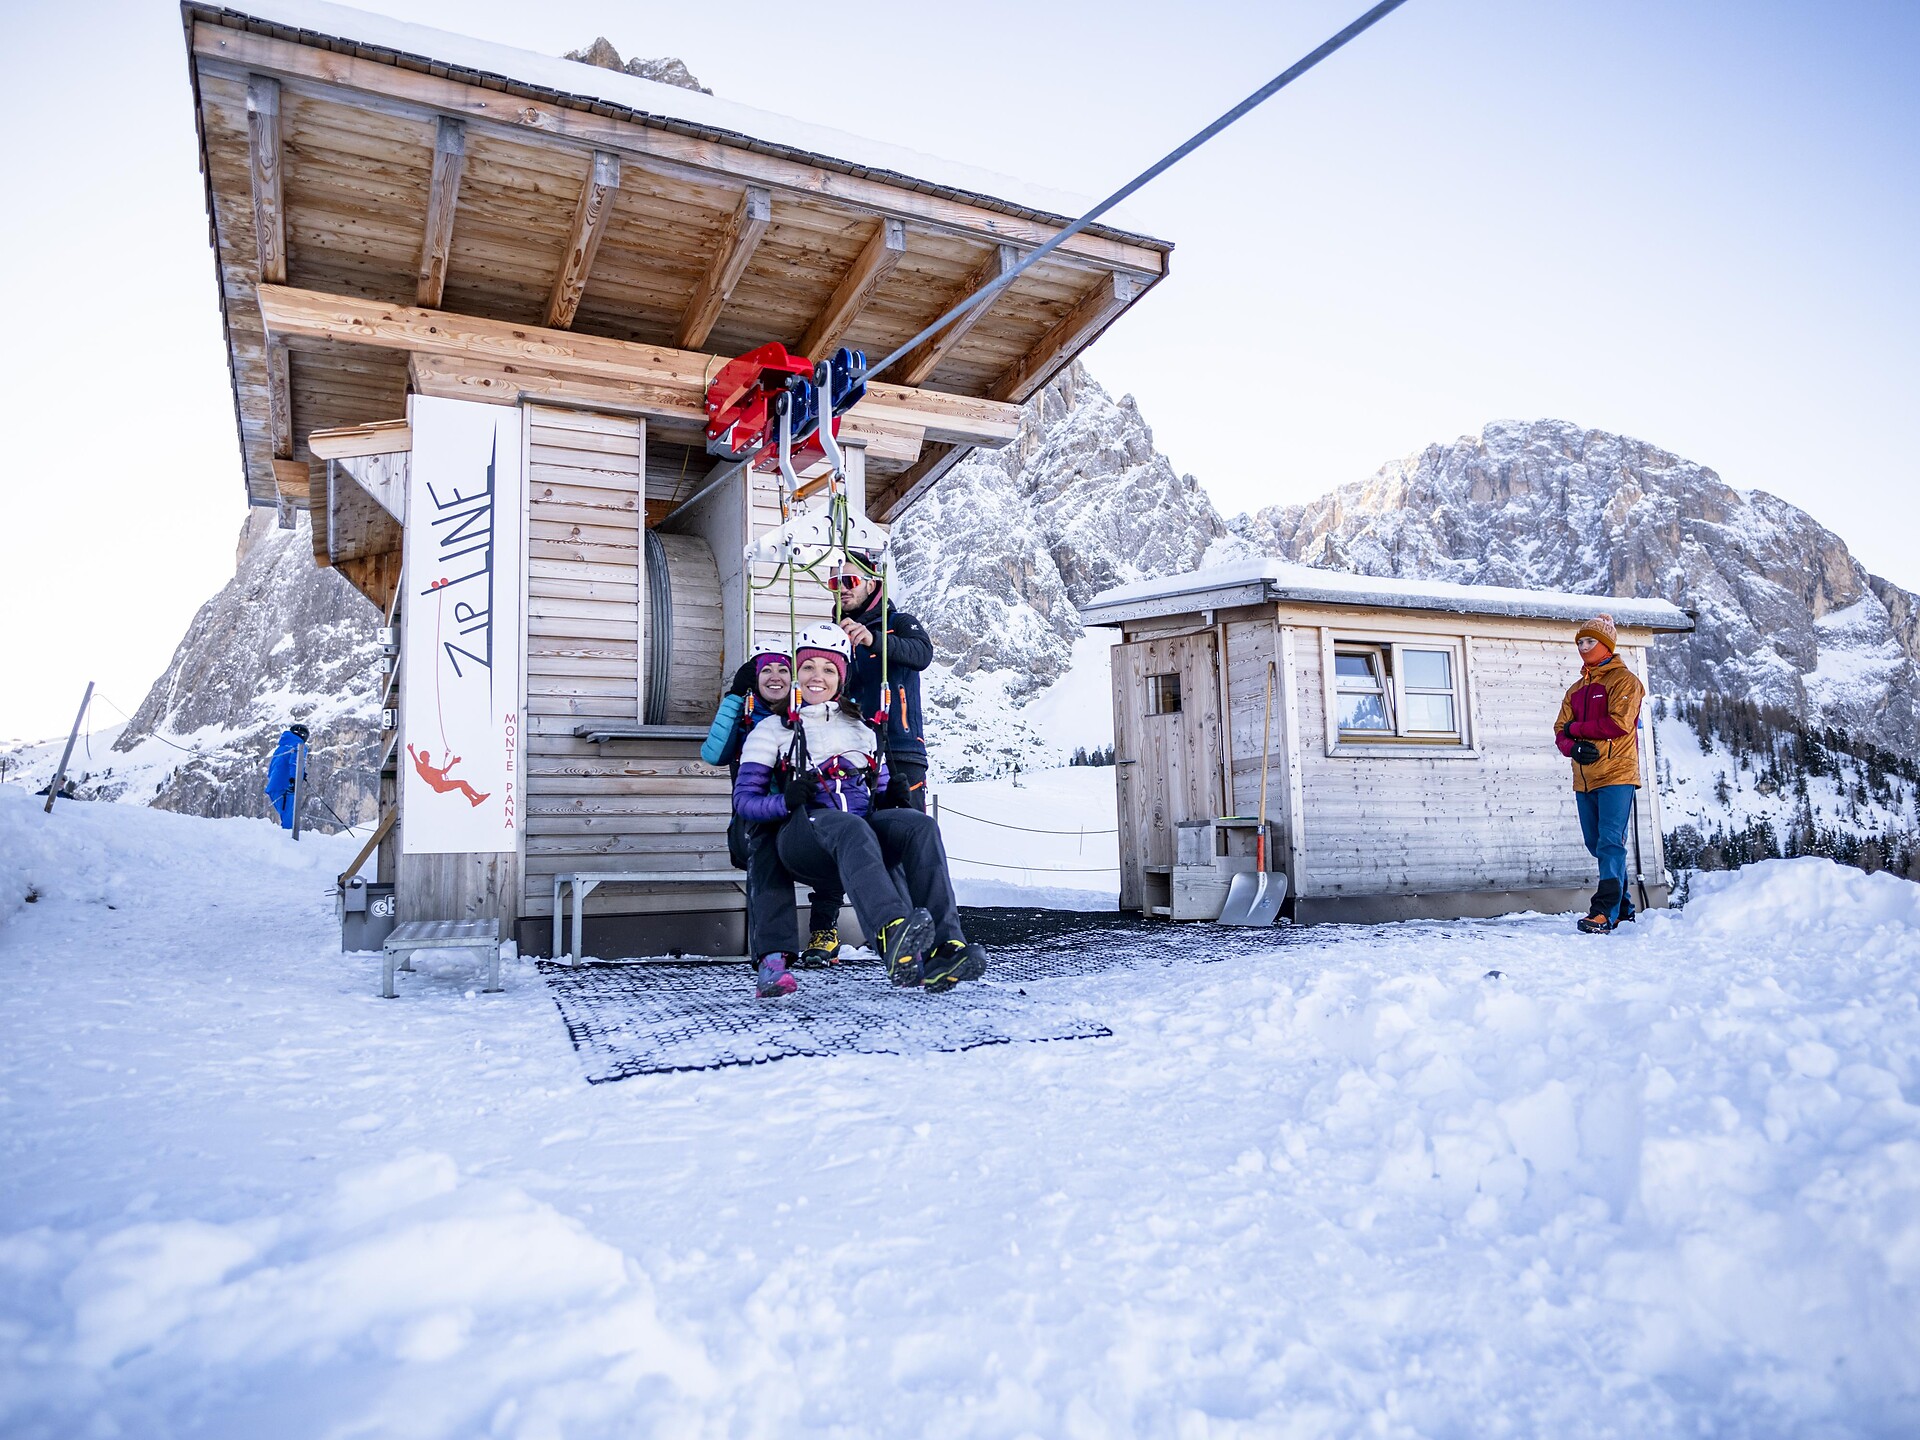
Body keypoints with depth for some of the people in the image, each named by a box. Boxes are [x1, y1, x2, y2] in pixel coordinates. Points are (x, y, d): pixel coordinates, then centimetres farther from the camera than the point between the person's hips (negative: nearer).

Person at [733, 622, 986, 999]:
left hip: (862, 830, 4)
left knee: (920, 826, -29)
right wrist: (787, 801, -12)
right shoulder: (772, 732, 17)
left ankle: (944, 948, -42)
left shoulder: (862, 731, 28)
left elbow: (881, 794, 30)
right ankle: (893, 937, -62)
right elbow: (744, 799, 6)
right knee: (851, 828, -40)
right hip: (803, 835, -4)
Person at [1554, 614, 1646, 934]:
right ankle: (1622, 906, 23)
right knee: (1596, 844, 10)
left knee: (1610, 842, -14)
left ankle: (1606, 912, -18)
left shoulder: (1623, 680, 0)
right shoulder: (1577, 689, 21)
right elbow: (1560, 730, 12)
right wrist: (1573, 747, -10)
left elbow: (1619, 723, -14)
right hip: (1584, 778, 7)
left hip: (1617, 775, -7)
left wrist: (1576, 729, -5)